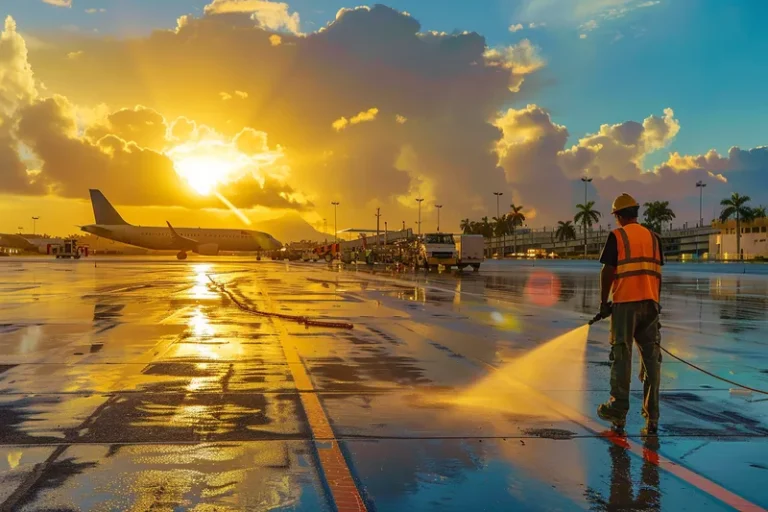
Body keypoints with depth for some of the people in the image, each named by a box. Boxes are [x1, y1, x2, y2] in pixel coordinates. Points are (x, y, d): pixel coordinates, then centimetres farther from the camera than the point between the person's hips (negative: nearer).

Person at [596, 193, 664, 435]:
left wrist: (603, 301, 3)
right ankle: (652, 417, 9)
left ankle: (619, 411, 8)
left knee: (622, 356, 3)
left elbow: (607, 271, -6)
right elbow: (658, 273, 12)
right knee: (651, 358, 6)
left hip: (625, 303, -4)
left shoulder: (617, 236, -2)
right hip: (650, 303, 4)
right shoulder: (653, 237, 12)